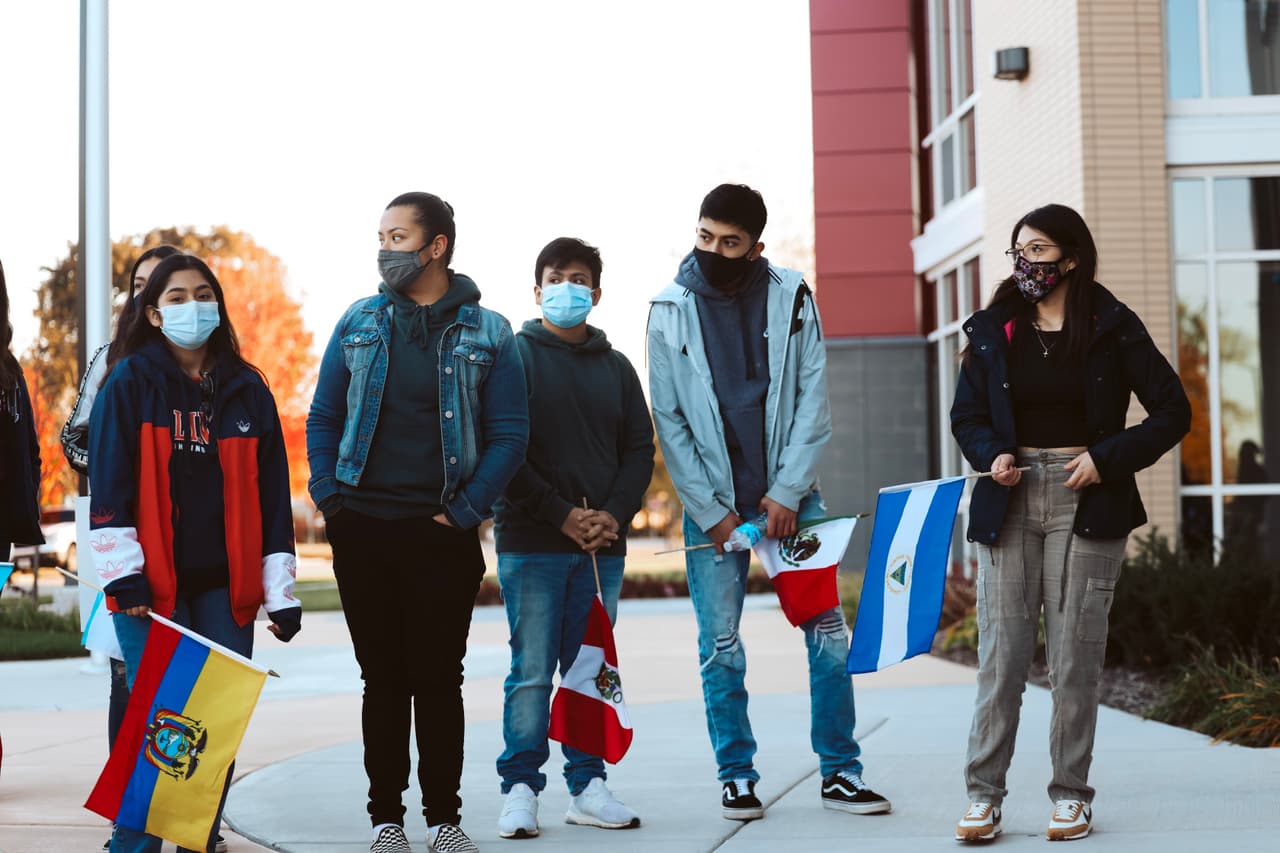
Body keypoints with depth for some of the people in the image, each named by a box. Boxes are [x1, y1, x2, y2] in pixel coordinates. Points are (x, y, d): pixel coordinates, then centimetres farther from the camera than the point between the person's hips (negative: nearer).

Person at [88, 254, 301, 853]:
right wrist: (123, 573, -13)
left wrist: (281, 591, 6)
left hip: (225, 585, 3)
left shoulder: (247, 390, 11)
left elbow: (272, 494, 11)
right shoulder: (130, 383, 2)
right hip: (152, 585, -3)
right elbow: (109, 482, -4)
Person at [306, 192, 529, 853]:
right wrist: (328, 497, 0)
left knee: (439, 679, 3)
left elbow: (509, 434, -1)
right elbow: (323, 419, 12)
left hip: (442, 534, -2)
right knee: (383, 679, 7)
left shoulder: (486, 333, 2)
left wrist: (464, 511, -8)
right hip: (363, 531, 2)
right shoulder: (359, 323, 9)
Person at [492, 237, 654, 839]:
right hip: (531, 545, -4)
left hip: (602, 546, 4)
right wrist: (562, 516, -12)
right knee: (532, 672, -4)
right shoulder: (515, 356, 1)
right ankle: (520, 790, 2)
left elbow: (640, 451, 12)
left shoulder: (616, 367, 15)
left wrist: (614, 514, -6)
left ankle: (587, 787, 13)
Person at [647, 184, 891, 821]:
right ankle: (736, 776, 13)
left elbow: (813, 401, -2)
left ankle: (840, 771, 9)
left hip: (789, 494, 1)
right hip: (712, 502, 0)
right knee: (720, 646, 2)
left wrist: (788, 493, -10)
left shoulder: (791, 298, 0)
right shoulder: (670, 311, -1)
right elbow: (669, 421, -2)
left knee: (827, 632, 0)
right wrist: (711, 511, -8)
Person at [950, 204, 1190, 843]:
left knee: (1075, 657, 0)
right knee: (1000, 652, -1)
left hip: (1085, 502, -2)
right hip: (1010, 500, 2)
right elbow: (967, 414, 15)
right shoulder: (994, 331, 8)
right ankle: (983, 795, 3)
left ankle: (1071, 795, 10)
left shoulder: (1113, 328, 0)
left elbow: (1172, 412, 2)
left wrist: (1108, 458, -9)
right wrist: (992, 456, -5)